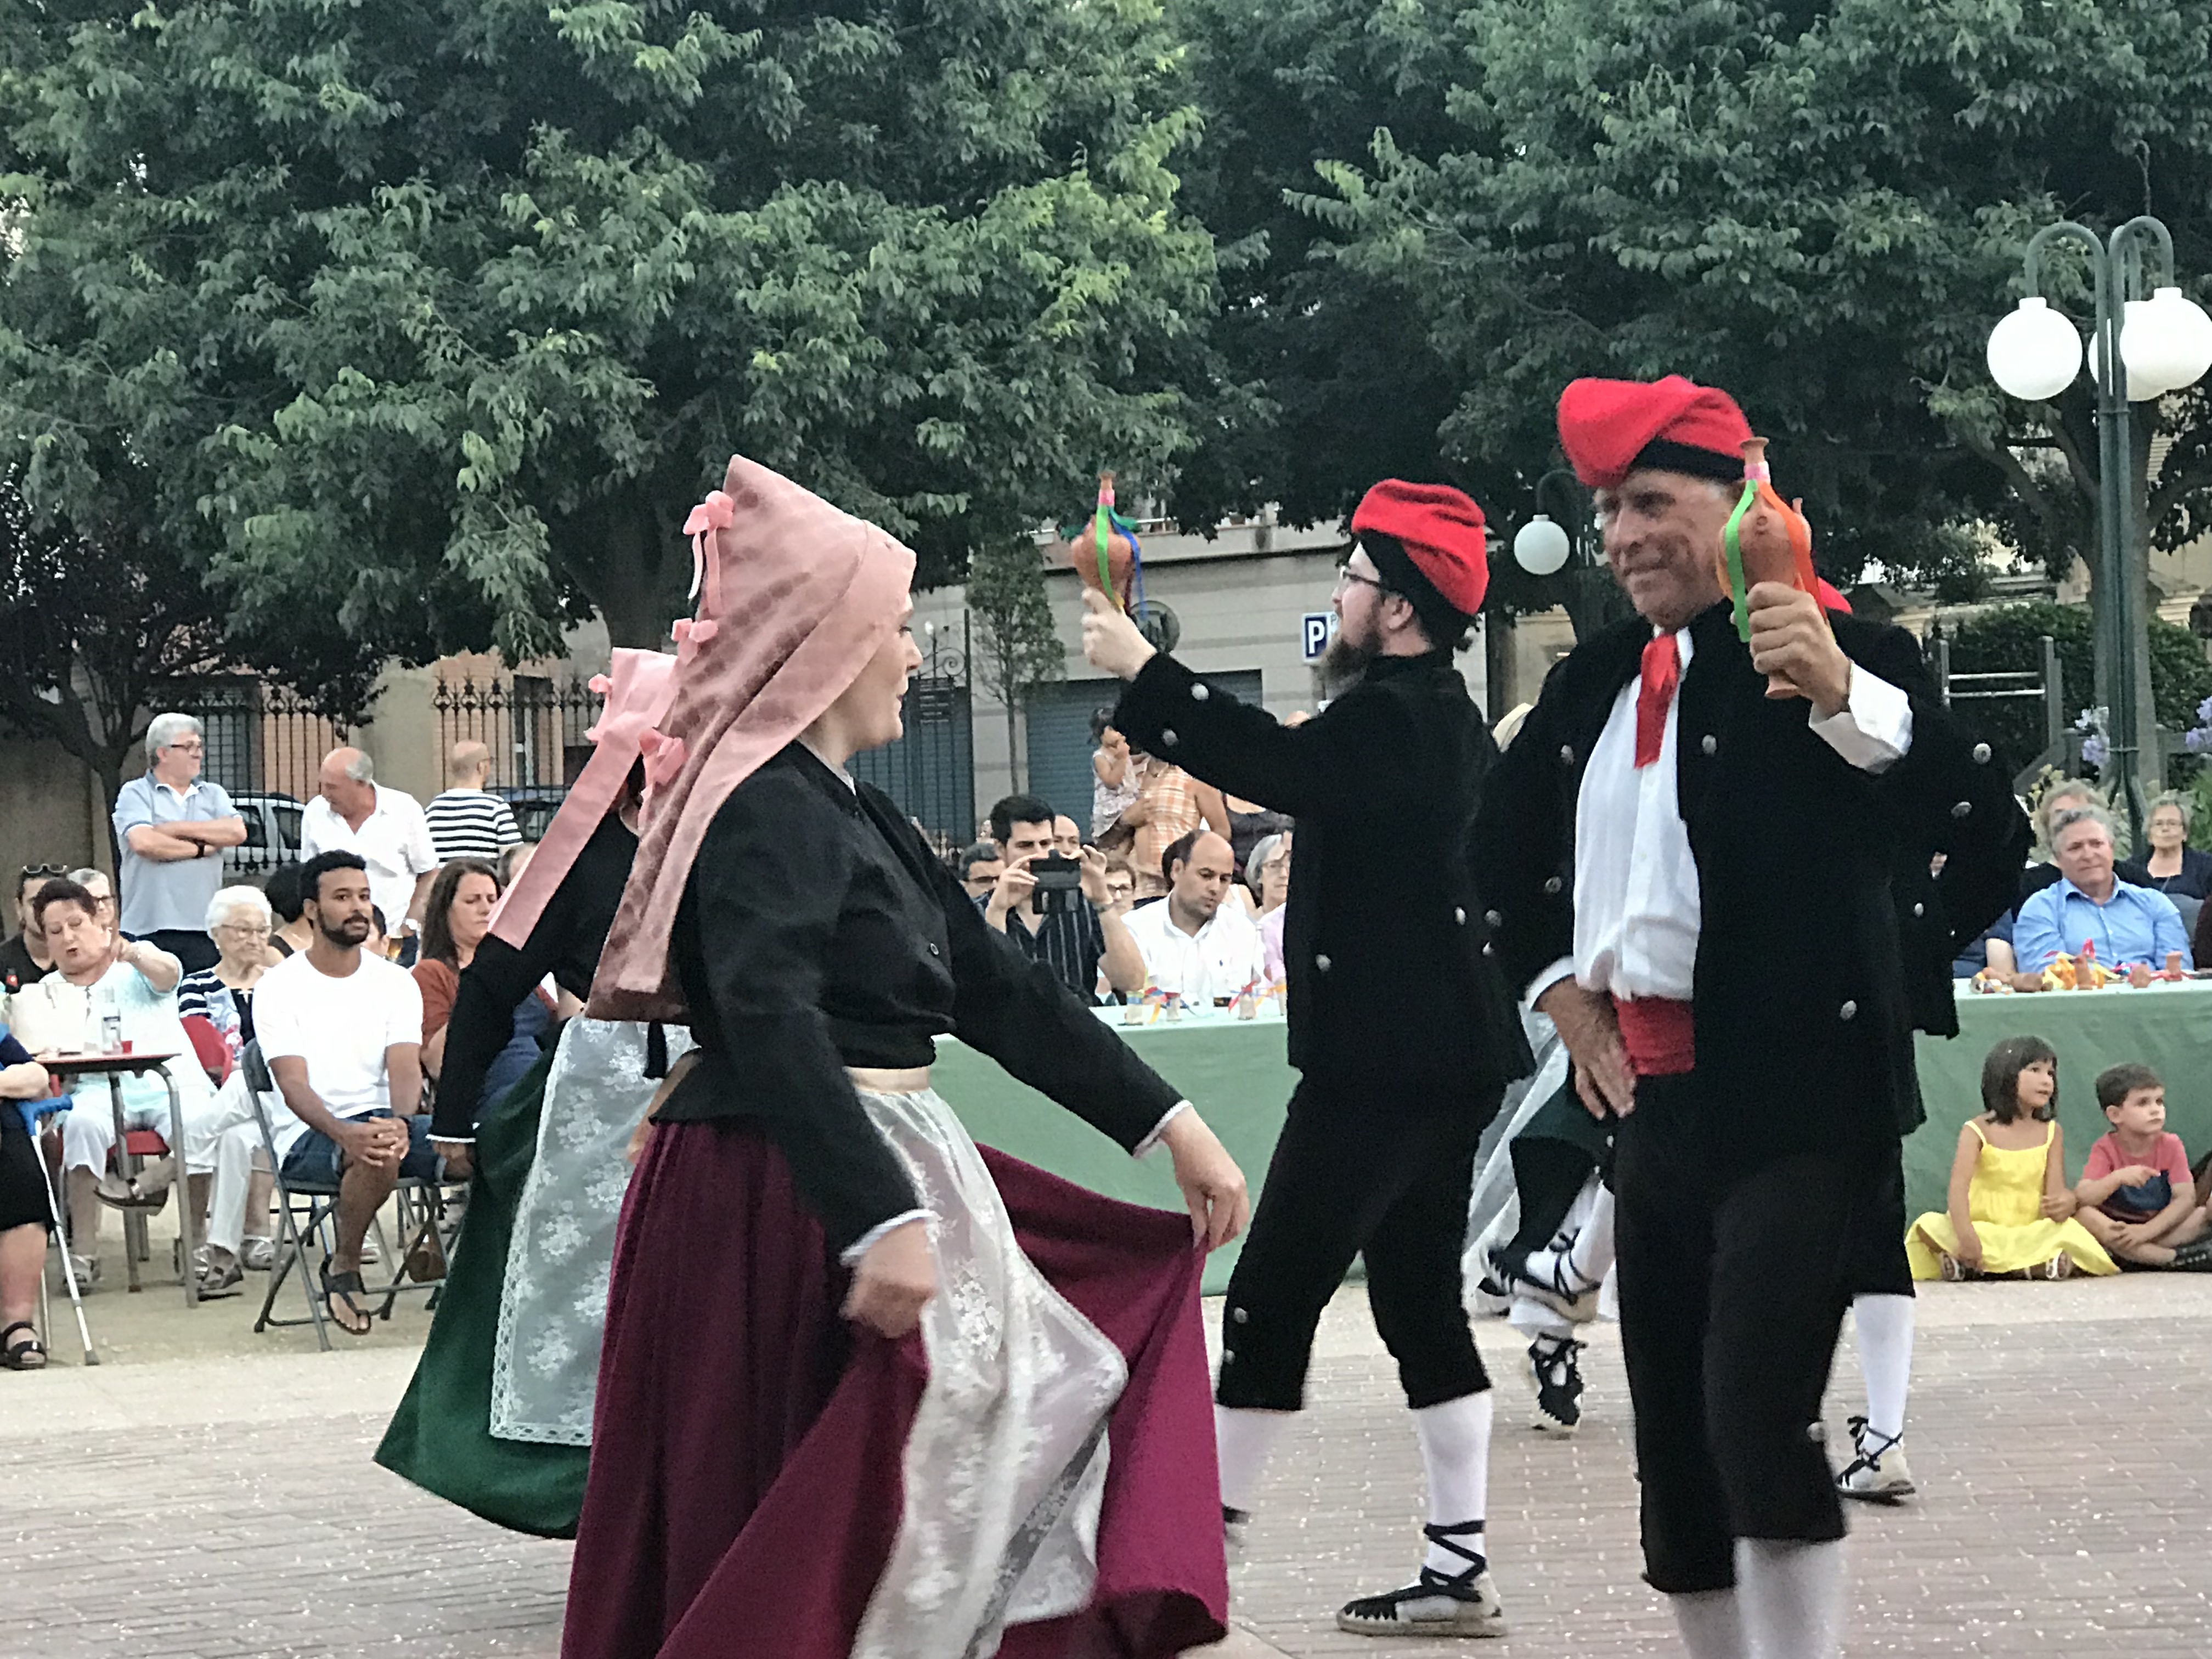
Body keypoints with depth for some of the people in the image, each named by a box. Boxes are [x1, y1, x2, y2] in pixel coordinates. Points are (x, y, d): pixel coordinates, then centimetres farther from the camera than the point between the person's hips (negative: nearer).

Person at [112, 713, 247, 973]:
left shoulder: (213, 794, 17)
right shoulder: (135, 794, 4)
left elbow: (237, 832, -1)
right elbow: (143, 842, -13)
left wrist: (177, 829, -4)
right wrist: (200, 849, -2)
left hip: (204, 930, 4)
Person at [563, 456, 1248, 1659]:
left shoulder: (852, 812, 16)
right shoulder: (769, 808, -15)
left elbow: (996, 986, 18)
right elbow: (770, 1021, -30)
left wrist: (1168, 1123, 15)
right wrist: (879, 1222, -40)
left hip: (881, 1171, 10)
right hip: (788, 1200, -10)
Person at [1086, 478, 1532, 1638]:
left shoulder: (1397, 718, -16)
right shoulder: (1447, 718, 16)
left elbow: (1276, 766, -31)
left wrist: (1141, 671, -25)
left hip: (1381, 1056, -11)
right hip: (1436, 1053, 11)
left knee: (1273, 1294, -6)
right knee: (1420, 1301, 11)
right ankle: (1457, 1572, 12)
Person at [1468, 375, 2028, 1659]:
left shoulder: (1833, 652, -9)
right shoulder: (1595, 683, 11)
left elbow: (1995, 835, -22)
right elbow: (1508, 854, 29)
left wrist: (1843, 696, -32)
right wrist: (1564, 995, 17)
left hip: (1797, 1103, -8)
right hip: (1653, 1102, 8)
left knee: (1758, 1421, -19)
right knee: (1672, 1443, 13)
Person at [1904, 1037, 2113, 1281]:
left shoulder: (2052, 1133, 8)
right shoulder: (1978, 1131, -3)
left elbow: (2056, 1189, -2)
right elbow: (1959, 1187, -18)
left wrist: (2064, 1203, -30)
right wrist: (1966, 1235, -36)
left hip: (2032, 1232, 2)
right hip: (1983, 1231, -2)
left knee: (2069, 1230, -29)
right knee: (1930, 1226, -29)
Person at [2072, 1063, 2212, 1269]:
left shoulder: (2170, 1145, -3)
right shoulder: (2106, 1149, -7)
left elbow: (2185, 1198, -13)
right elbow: (2082, 1197, -20)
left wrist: (2147, 1231, -25)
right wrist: (2117, 1178, -37)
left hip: (2160, 1227, 1)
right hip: (2117, 1229, -1)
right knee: (2086, 1216, -33)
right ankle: (2179, 1259, -34)